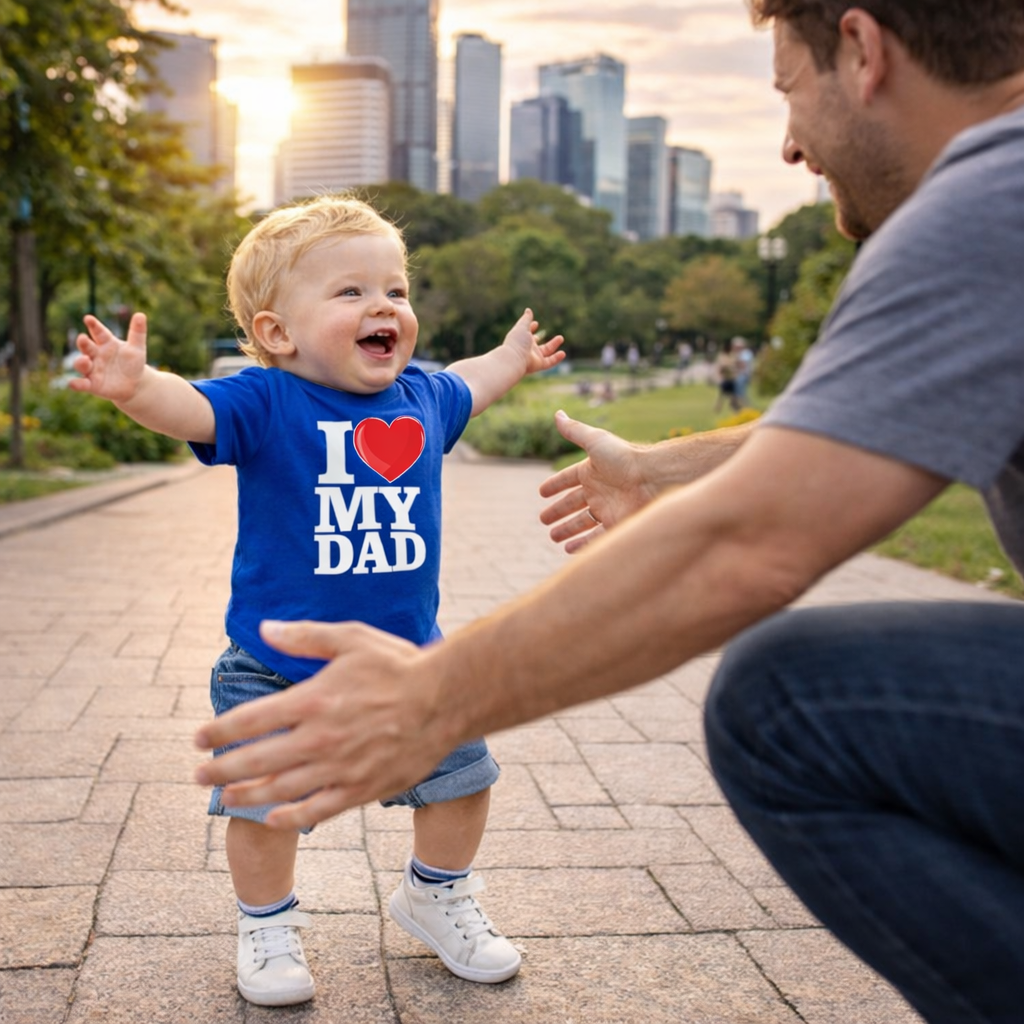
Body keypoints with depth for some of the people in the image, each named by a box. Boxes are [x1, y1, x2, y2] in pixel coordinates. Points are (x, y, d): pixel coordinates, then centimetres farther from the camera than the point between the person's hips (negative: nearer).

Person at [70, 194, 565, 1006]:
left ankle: (437, 897, 40)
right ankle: (268, 926, 29)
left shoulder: (421, 396, 1)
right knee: (262, 796, -1)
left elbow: (465, 388, 25)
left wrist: (513, 357, 41)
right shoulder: (266, 403, -15)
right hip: (276, 667, -4)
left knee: (461, 776, 12)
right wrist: (136, 385, -54)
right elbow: (189, 409, -33)